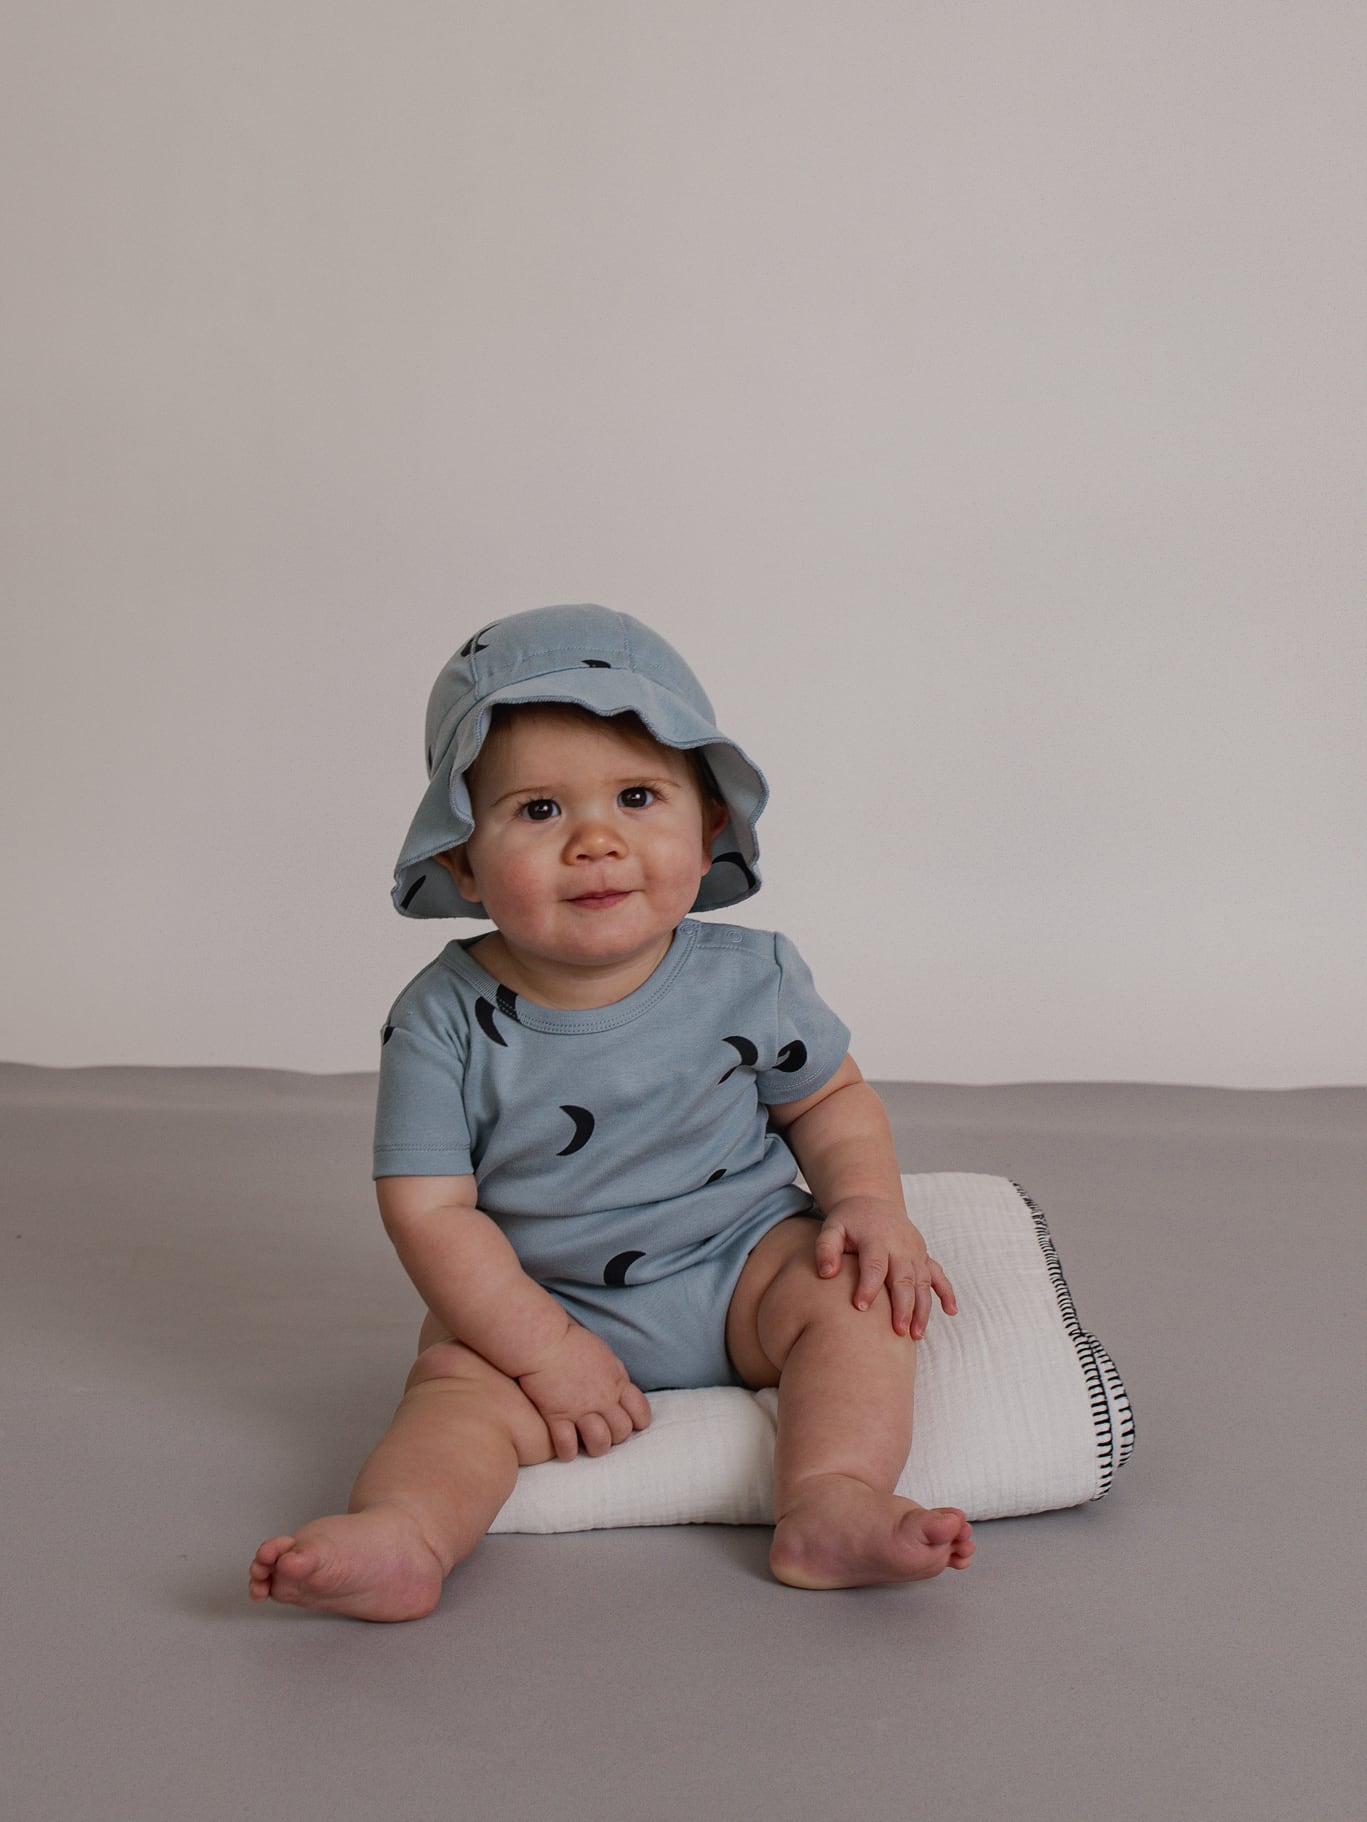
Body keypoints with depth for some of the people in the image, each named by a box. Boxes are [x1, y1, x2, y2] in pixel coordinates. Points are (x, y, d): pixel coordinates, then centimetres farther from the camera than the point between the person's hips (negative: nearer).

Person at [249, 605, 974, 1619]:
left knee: (855, 1294, -21)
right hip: (537, 1301, -1)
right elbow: (429, 1207, -15)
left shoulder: (752, 979, -9)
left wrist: (869, 1202, -14)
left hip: (743, 1267, 2)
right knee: (458, 1382, -25)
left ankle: (832, 1504, -33)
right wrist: (545, 1349, -22)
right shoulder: (445, 1021, -15)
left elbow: (832, 1098, 7)